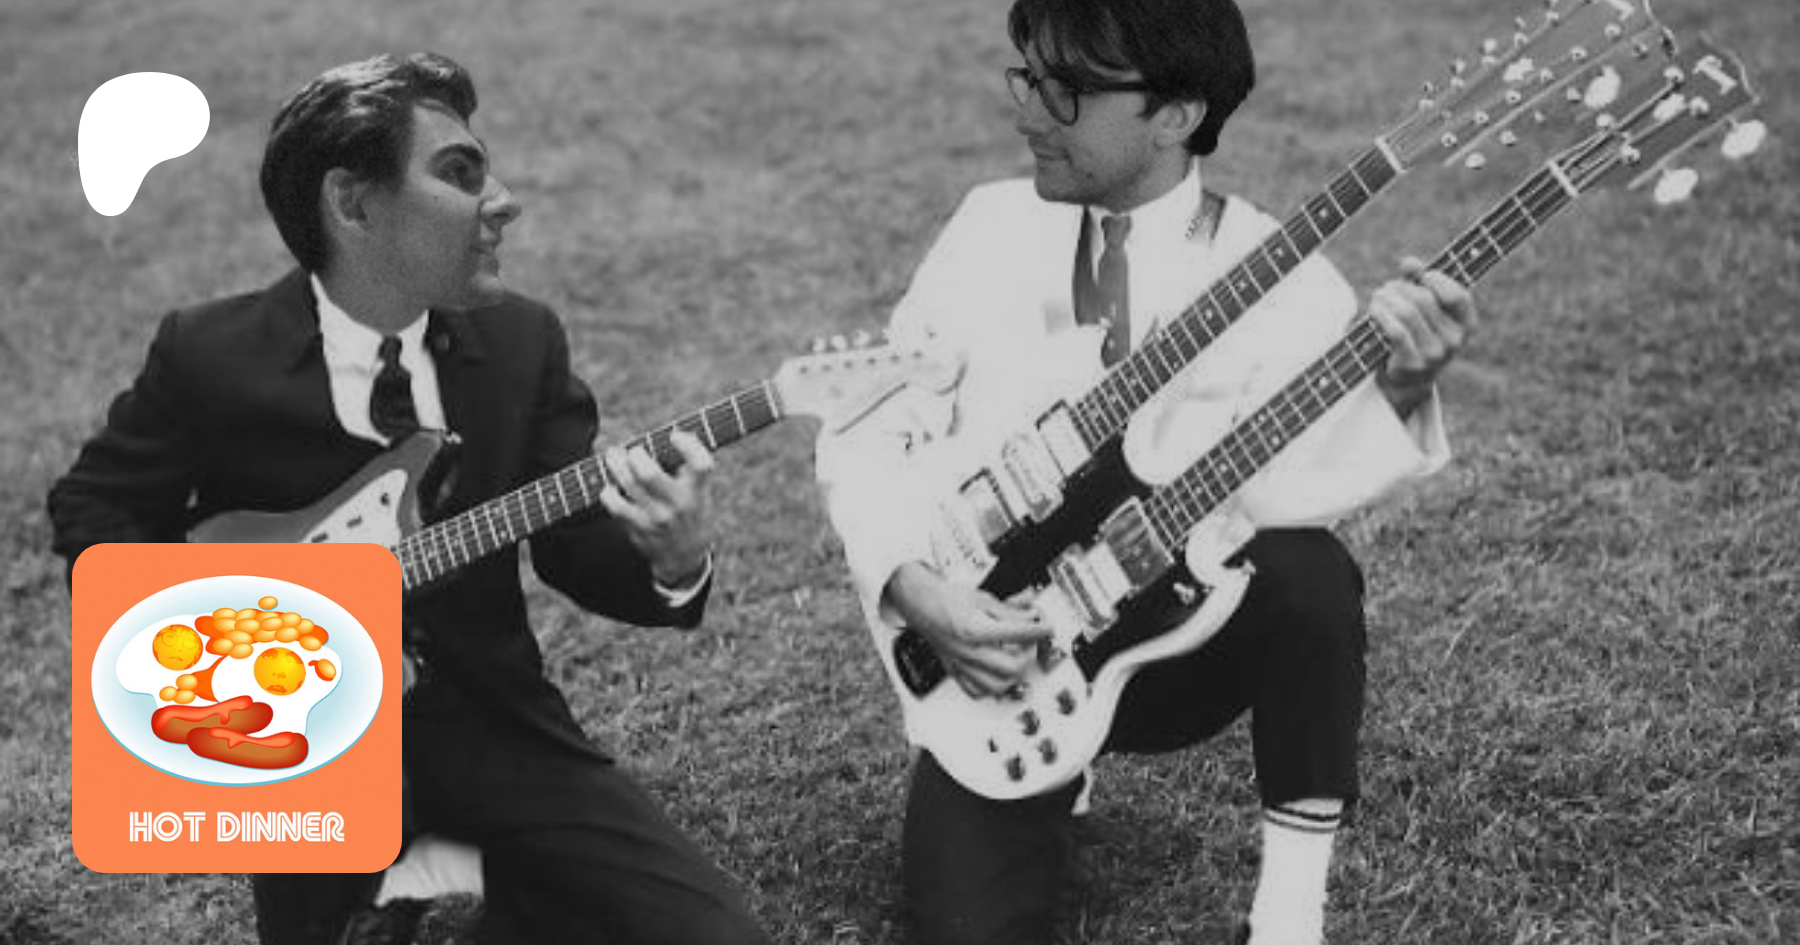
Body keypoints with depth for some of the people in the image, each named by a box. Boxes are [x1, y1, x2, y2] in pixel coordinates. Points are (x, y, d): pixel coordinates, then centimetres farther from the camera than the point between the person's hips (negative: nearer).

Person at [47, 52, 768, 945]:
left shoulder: (521, 339, -1)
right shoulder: (210, 355, -8)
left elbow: (576, 541, -2)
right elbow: (93, 504, 5)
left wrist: (673, 560, -24)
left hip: (490, 718, 2)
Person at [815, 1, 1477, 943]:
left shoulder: (1278, 279, -13)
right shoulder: (989, 229, -2)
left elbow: (1286, 489, -28)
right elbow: (867, 432, 0)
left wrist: (1394, 393, -46)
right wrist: (911, 586, -16)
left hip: (1178, 643, -2)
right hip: (992, 654, 2)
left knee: (1307, 575, -34)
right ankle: (1057, 772, 20)